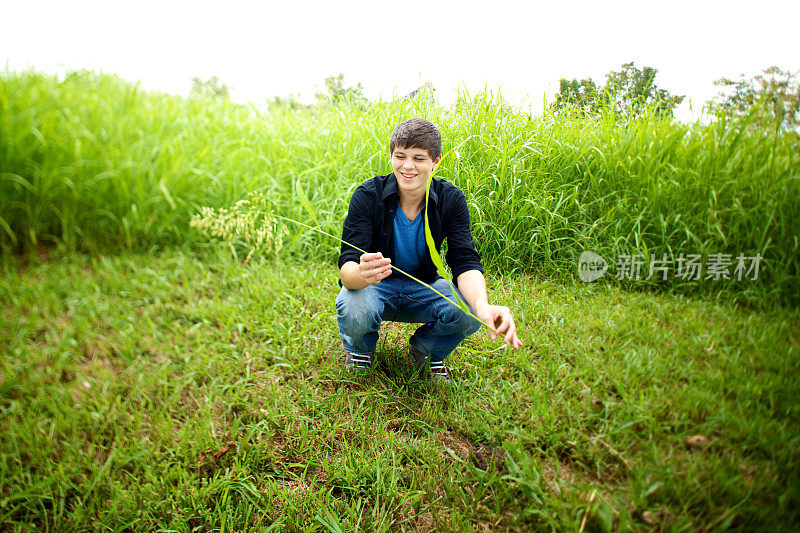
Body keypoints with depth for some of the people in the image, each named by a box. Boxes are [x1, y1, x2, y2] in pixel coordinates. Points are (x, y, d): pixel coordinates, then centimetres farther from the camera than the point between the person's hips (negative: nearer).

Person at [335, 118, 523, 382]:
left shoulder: (451, 199, -13)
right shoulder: (368, 195, -20)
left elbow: (466, 262, -21)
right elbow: (347, 266, -27)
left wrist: (482, 305, -44)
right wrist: (361, 274, -55)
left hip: (424, 287, 2)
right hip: (377, 287, -1)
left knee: (469, 313, -28)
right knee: (352, 312, -36)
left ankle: (425, 348, 8)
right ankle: (360, 350, 5)